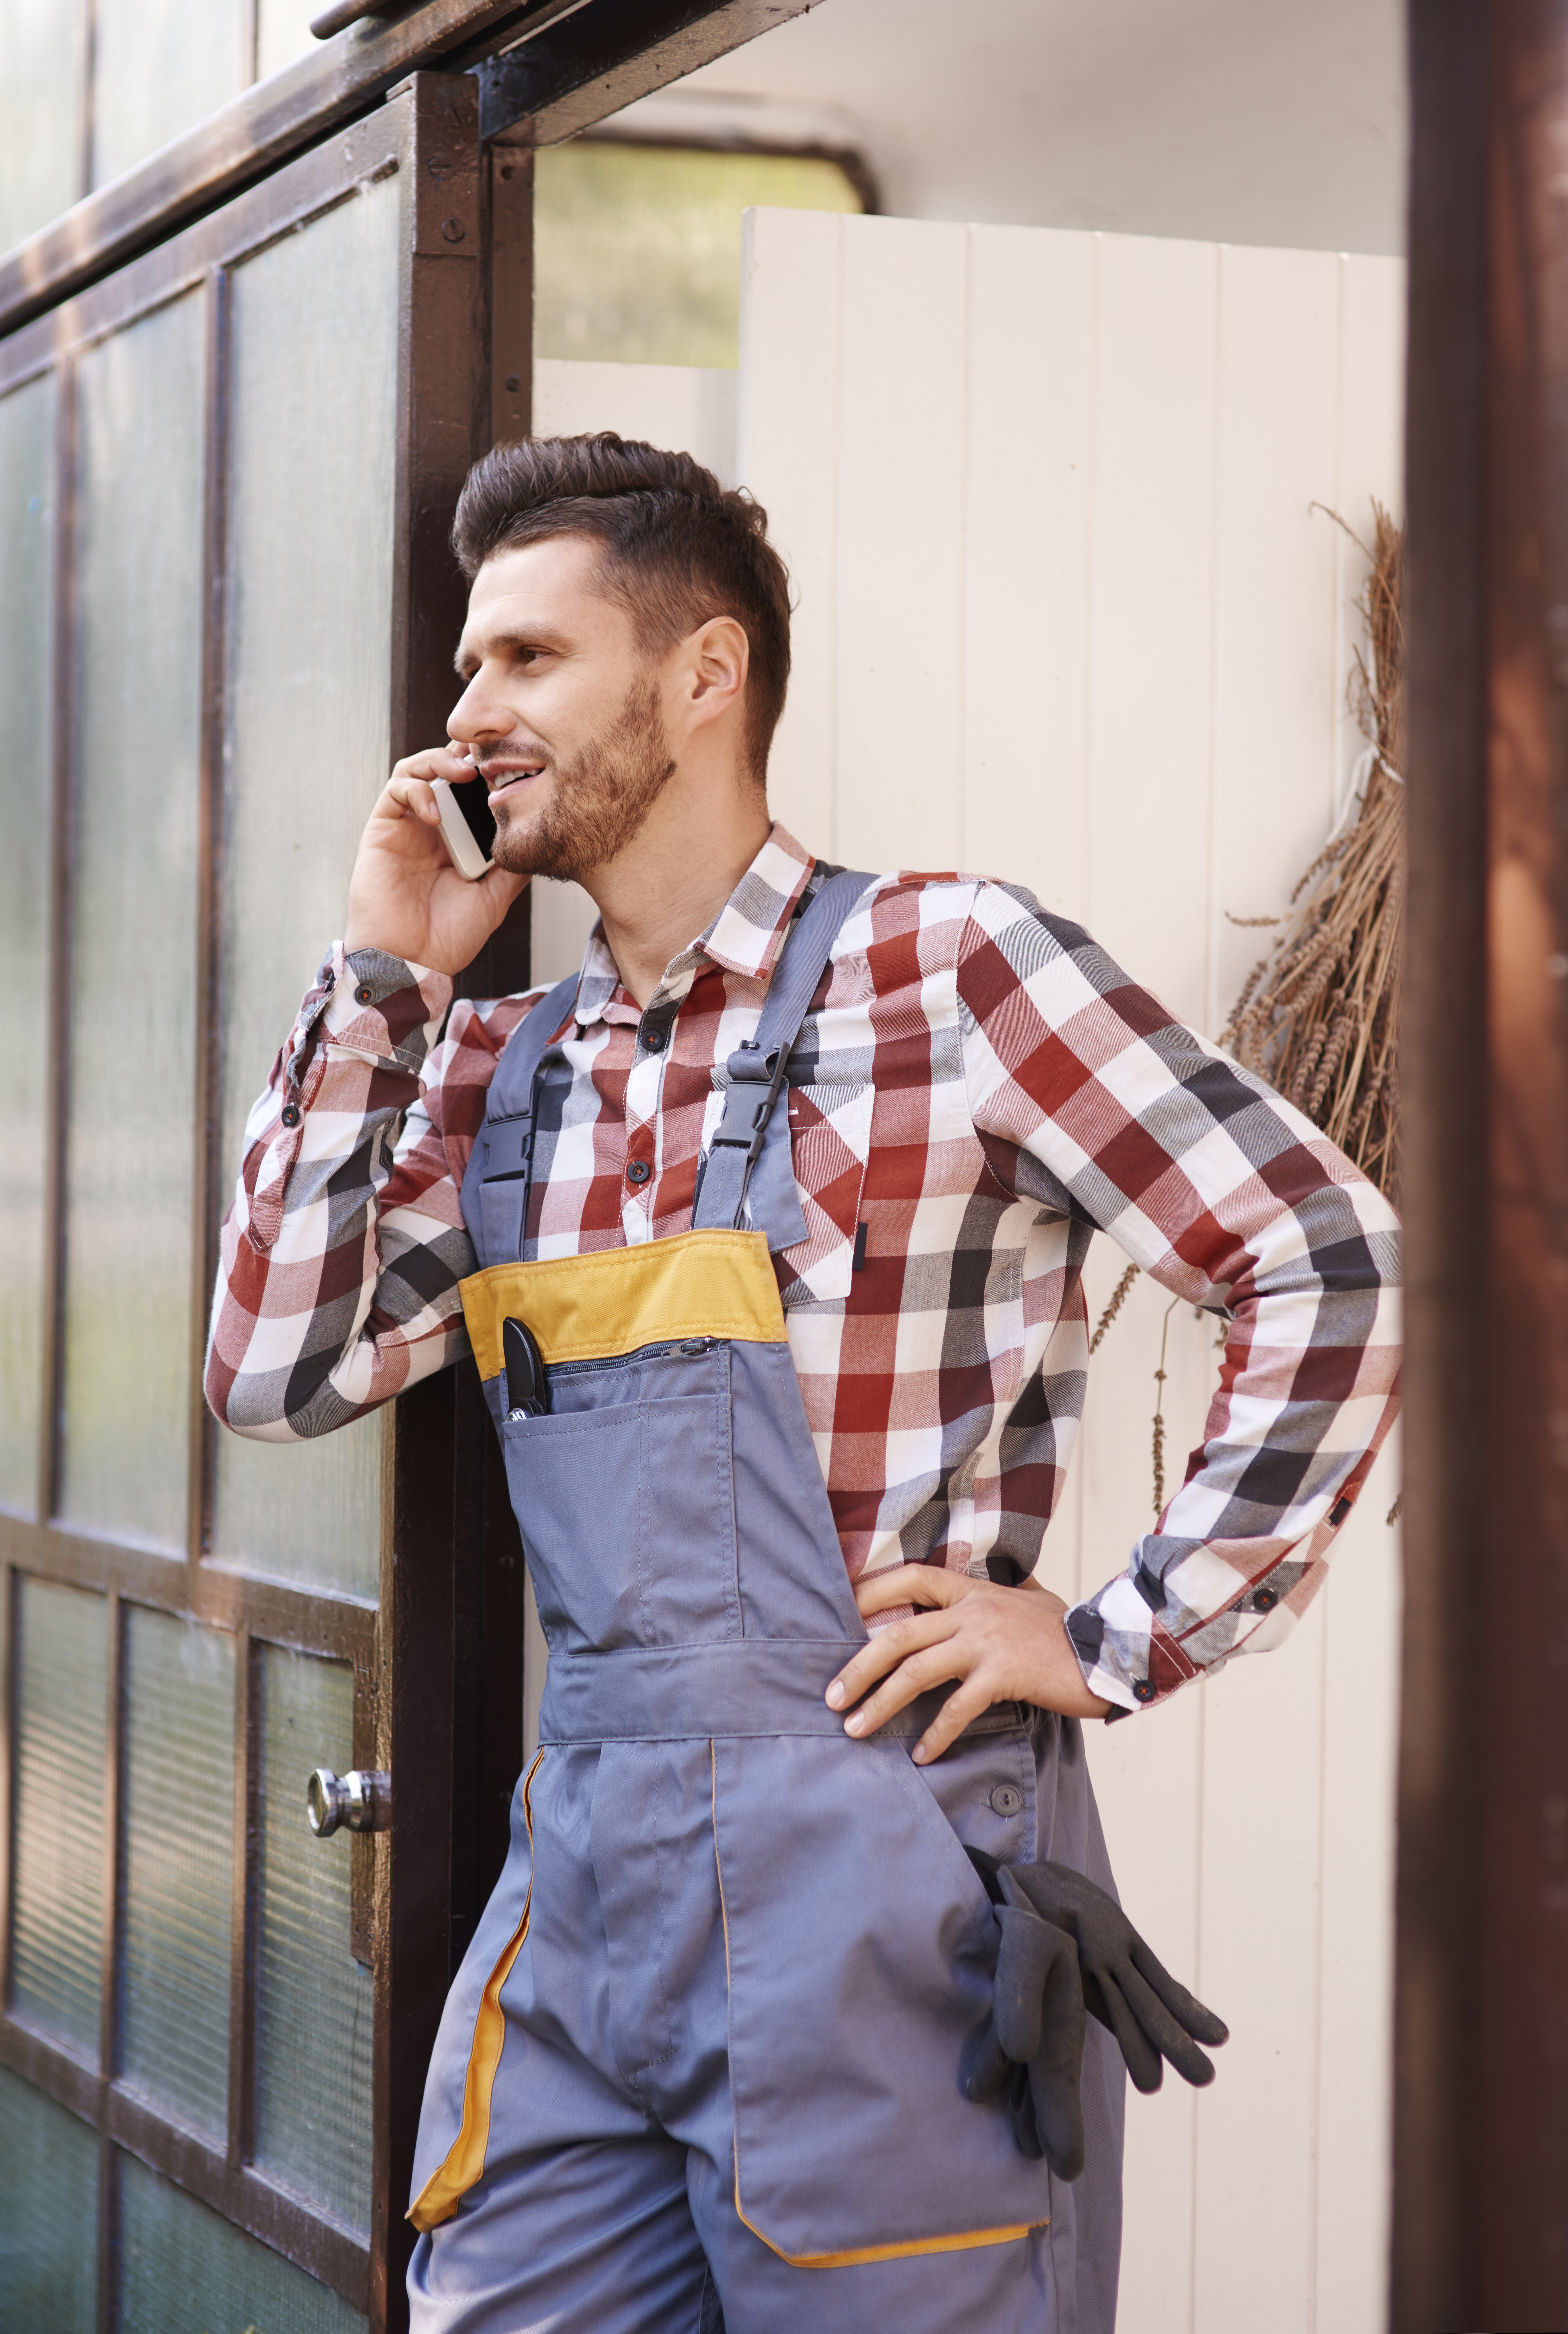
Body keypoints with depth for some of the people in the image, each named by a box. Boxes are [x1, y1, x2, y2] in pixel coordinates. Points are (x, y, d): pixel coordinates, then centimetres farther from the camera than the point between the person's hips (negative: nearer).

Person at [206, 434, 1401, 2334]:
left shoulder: (941, 971, -6)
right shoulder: (505, 1069, 13)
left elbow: (1327, 1269, -8)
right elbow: (278, 1370, 6)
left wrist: (1123, 1641, -10)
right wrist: (381, 983, 3)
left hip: (879, 1874, -6)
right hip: (586, 1872, 6)